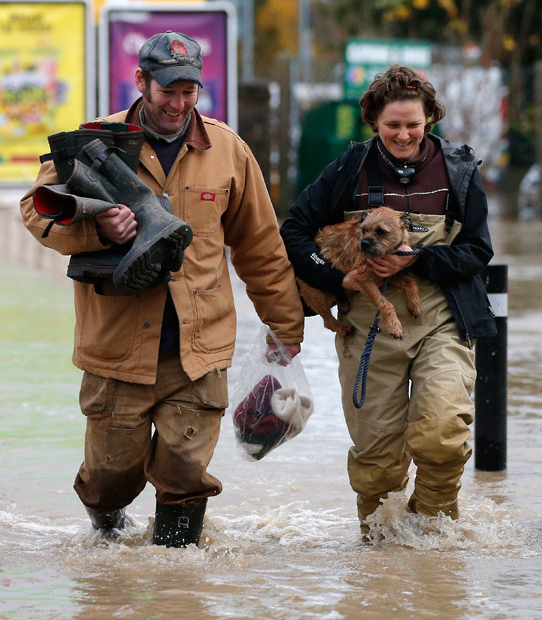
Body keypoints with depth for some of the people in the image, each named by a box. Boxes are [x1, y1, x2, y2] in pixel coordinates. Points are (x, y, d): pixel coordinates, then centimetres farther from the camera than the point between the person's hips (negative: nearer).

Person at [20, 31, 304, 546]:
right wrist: (96, 230, -20)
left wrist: (285, 327, 17)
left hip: (199, 346, 1)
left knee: (185, 470, -5)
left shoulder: (227, 150, 6)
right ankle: (105, 519, 39)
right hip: (118, 343, -1)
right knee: (115, 467, 6)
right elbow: (38, 207, 0)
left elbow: (261, 247, 14)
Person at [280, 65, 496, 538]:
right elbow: (295, 231, 7)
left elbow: (477, 250, 1)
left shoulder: (458, 171, 3)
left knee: (441, 434, -19)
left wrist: (417, 260, -13)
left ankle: (434, 520, 9)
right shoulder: (350, 170, 3)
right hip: (370, 325, 1)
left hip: (442, 322, -1)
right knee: (377, 449, 2)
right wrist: (338, 279, -5)